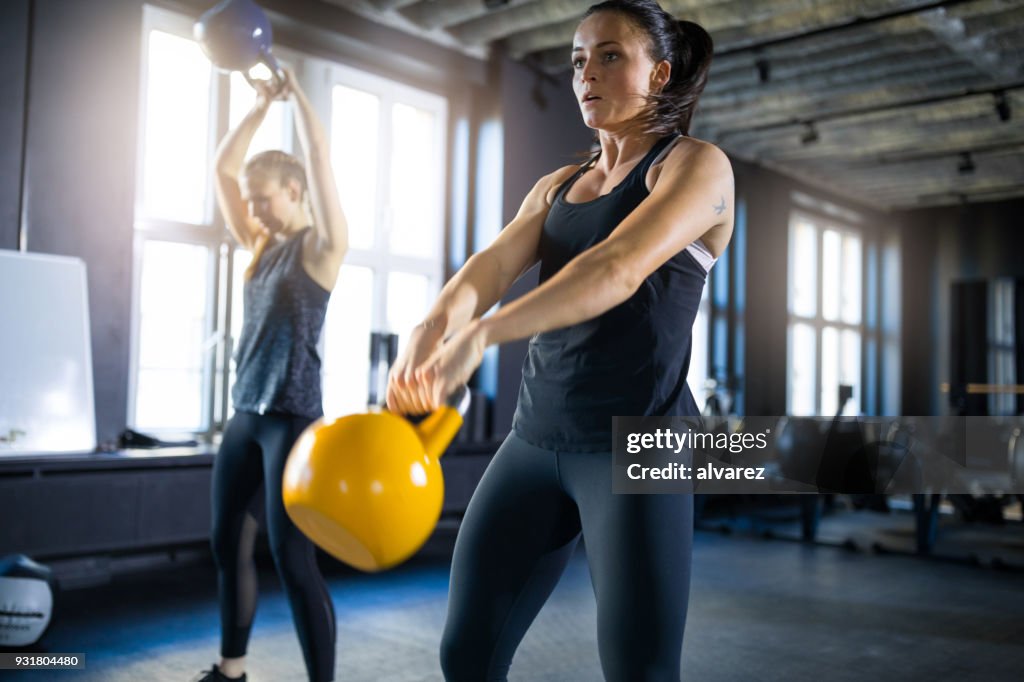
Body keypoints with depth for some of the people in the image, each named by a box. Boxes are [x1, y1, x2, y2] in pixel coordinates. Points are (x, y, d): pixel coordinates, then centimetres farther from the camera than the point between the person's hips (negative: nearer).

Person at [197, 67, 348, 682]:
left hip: (294, 418, -8)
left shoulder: (322, 244, -4)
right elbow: (224, 167, 16)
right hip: (247, 414, 8)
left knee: (294, 558, -7)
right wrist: (263, 102, 12)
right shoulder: (262, 247, 14)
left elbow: (319, 157, -14)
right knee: (229, 544, 13)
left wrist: (296, 91, -4)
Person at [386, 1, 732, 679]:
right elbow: (492, 265, -2)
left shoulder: (698, 165, -2)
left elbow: (619, 268, -20)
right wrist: (433, 327, -25)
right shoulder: (555, 187, 17)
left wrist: (479, 336, -33)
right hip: (536, 437, 6)